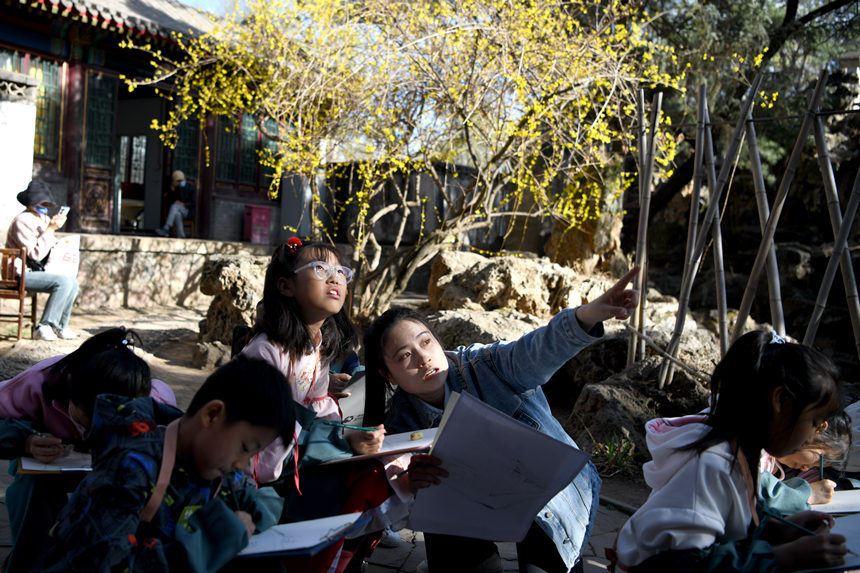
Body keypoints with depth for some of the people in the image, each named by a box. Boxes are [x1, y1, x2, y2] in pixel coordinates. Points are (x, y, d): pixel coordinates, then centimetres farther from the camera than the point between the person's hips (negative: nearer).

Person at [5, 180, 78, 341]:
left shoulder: (44, 219, 13)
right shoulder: (22, 221, -15)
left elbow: (52, 247, 19)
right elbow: (35, 254, -23)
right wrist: (50, 229, -24)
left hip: (37, 271, 9)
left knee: (73, 282, 0)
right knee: (63, 282, -25)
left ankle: (61, 326, 6)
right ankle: (44, 327, -21)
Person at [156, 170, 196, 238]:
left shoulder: (191, 187, -3)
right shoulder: (177, 188, 11)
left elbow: (194, 203, -10)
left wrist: (183, 204, -24)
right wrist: (172, 190, -7)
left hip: (189, 211, -4)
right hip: (177, 210, 4)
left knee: (175, 206, -33)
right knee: (177, 214, -35)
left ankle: (166, 229, -42)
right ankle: (181, 237, -38)